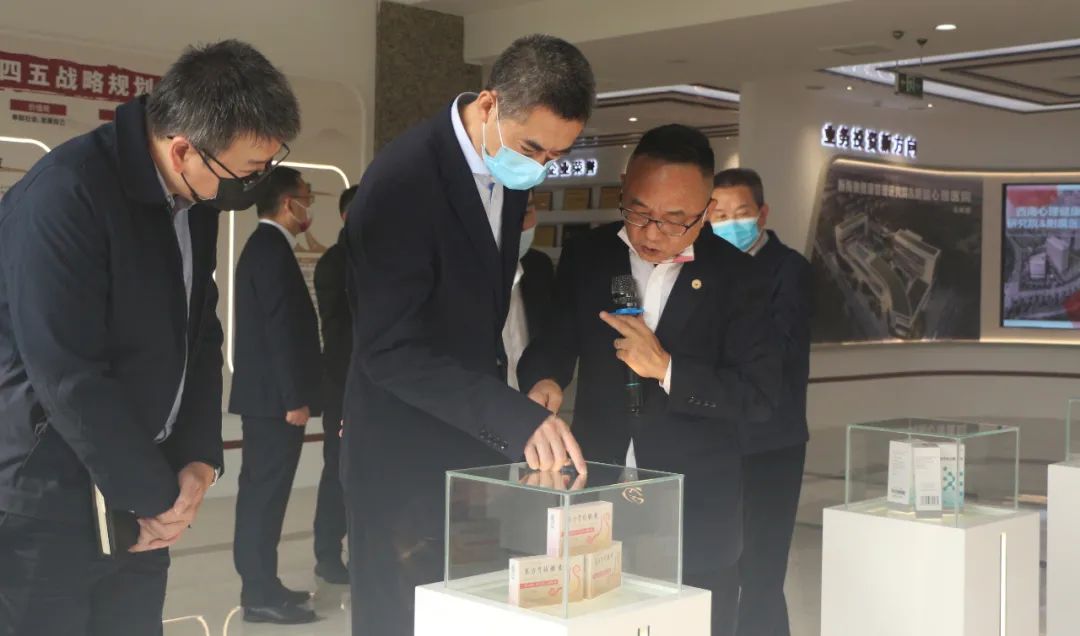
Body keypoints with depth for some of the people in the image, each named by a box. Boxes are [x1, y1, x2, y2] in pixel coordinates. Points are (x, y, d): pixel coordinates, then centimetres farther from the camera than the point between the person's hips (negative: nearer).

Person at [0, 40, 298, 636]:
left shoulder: (198, 198, 4)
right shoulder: (64, 194, -21)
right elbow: (68, 376, -23)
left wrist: (198, 460, -1)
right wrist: (158, 497, -14)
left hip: (136, 497, 7)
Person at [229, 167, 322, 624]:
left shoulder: (260, 246, 16)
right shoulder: (274, 250, -15)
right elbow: (282, 329, -21)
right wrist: (296, 398, -20)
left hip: (263, 393, 10)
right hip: (276, 395, -10)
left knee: (259, 490, 13)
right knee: (268, 492, -6)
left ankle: (258, 585, 21)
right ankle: (262, 595, -1)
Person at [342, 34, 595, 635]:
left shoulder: (513, 171, 1)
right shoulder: (402, 179, -24)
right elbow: (391, 349, -28)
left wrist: (517, 410, 10)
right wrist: (516, 418, -35)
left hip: (479, 442, 8)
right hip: (408, 457, -7)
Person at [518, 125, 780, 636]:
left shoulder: (732, 275, -3)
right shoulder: (585, 257, 3)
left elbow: (759, 394, -7)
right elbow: (551, 344, 8)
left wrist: (666, 368, -20)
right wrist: (543, 380, -16)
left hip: (695, 514, -2)